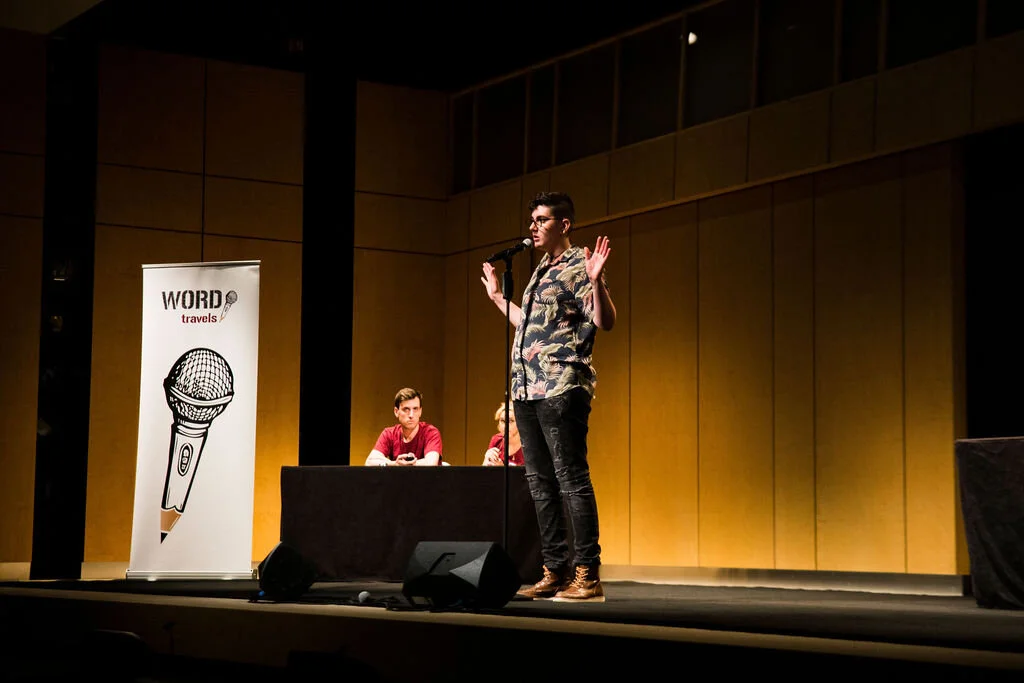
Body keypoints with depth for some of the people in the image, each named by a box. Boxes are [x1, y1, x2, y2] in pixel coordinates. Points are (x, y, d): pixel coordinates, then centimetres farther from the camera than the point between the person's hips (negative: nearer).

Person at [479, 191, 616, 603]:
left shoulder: (579, 266, -4)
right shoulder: (540, 271, 21)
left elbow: (605, 321, -14)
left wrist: (596, 281, -28)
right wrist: (498, 298, 40)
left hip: (562, 387, -9)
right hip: (527, 389, 9)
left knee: (571, 479, -10)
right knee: (540, 483, 8)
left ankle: (587, 575, -8)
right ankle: (556, 572, 13)